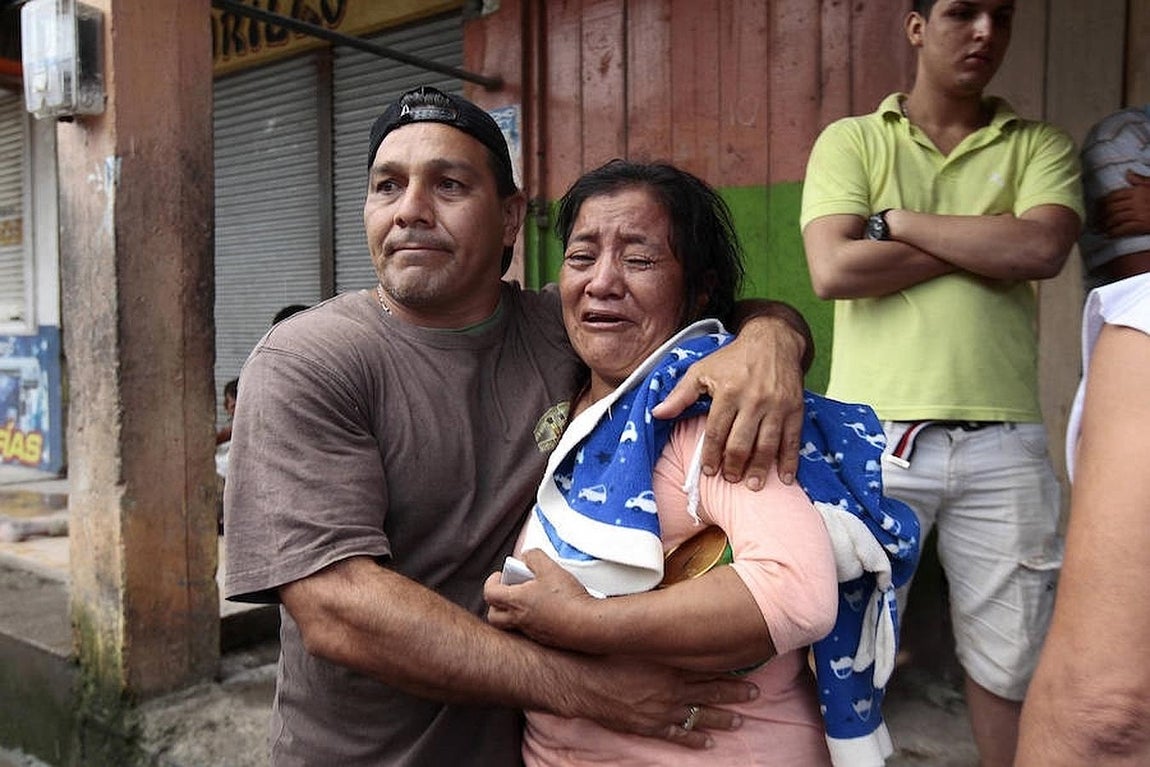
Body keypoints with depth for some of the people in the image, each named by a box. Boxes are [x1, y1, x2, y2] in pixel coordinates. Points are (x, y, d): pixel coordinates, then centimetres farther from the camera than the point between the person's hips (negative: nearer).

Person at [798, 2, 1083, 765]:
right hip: (874, 434, -1)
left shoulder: (1041, 146, 11)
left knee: (1011, 660, 12)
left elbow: (1043, 250, -10)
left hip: (1002, 442, 2)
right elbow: (833, 270, -10)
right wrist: (987, 247, -5)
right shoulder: (850, 140, 6)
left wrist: (897, 220, -6)